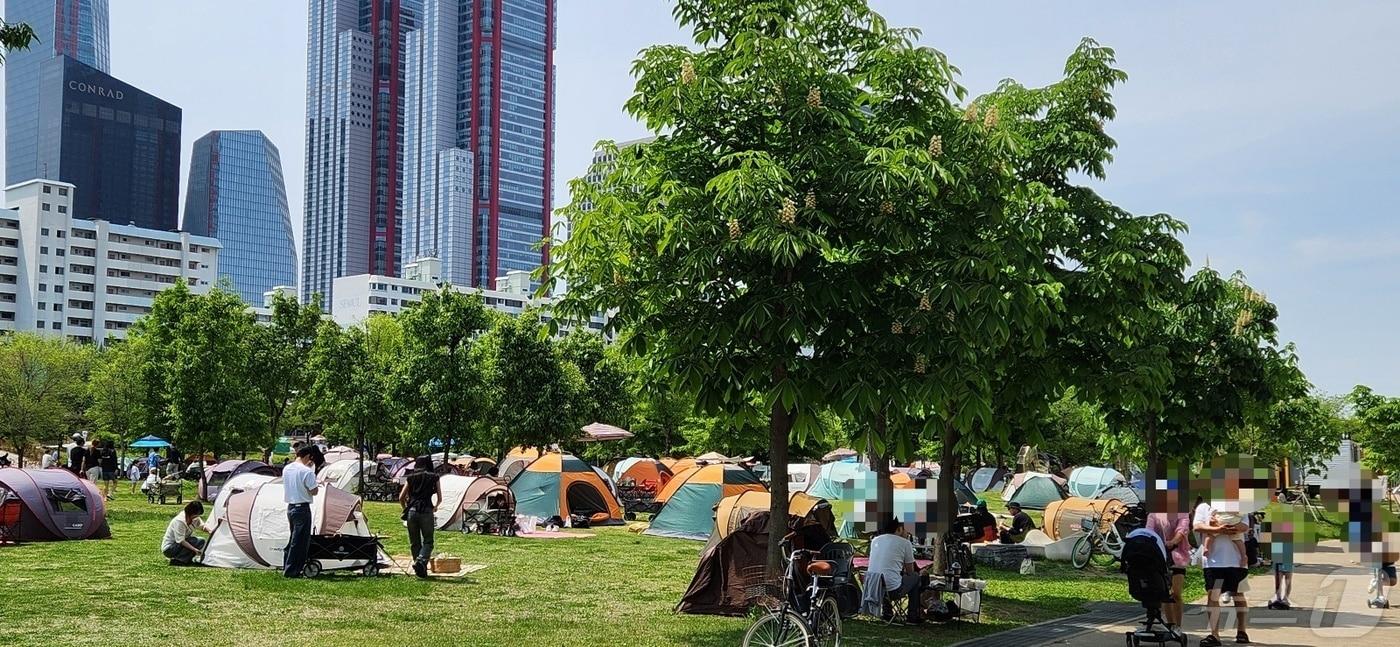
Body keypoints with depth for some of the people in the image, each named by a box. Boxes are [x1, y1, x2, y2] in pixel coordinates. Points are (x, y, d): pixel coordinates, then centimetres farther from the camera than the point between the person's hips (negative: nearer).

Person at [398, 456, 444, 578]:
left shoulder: (410, 478, 13)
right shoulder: (434, 478, 9)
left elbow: (401, 497, 10)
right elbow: (439, 499, 11)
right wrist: (435, 507, 31)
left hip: (412, 511, 2)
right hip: (426, 512, -2)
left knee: (414, 543, 11)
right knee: (427, 541, 5)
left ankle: (421, 570, 11)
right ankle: (421, 561, -20)